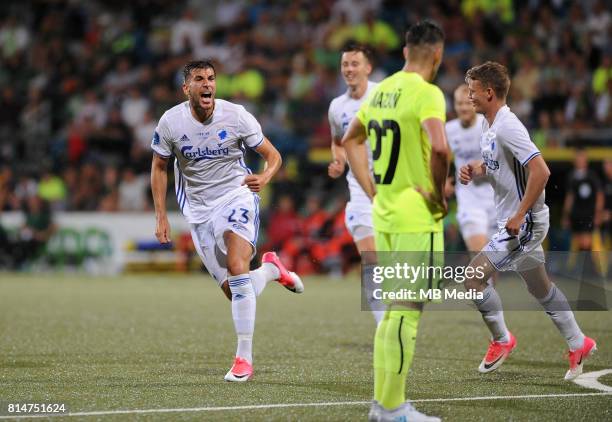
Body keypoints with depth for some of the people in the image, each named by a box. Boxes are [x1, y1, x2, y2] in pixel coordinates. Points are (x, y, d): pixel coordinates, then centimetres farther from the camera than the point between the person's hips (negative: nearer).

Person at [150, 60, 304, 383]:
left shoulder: (236, 116, -10)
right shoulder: (171, 121, -6)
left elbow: (273, 155, -1)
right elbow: (159, 167, 8)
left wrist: (265, 178, -24)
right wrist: (161, 217, 2)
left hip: (237, 196, -2)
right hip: (199, 209, 2)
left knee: (237, 267, -27)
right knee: (235, 293, -3)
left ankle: (244, 357, -20)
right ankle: (270, 268, 33)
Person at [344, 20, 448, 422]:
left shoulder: (381, 90, 10)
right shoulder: (427, 93, -14)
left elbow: (351, 140, 23)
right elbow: (439, 148, -30)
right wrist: (439, 193, -15)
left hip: (384, 217, 8)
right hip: (417, 221, -8)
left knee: (392, 310, 16)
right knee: (407, 313, -3)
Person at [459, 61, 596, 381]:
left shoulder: (508, 127, -22)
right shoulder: (489, 125, 8)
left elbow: (540, 171, -28)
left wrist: (519, 216, -25)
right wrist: (475, 170, 3)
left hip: (525, 222, -10)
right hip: (513, 221, 10)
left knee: (474, 276, -13)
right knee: (539, 286, 19)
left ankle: (501, 339, 5)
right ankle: (578, 344, 31)